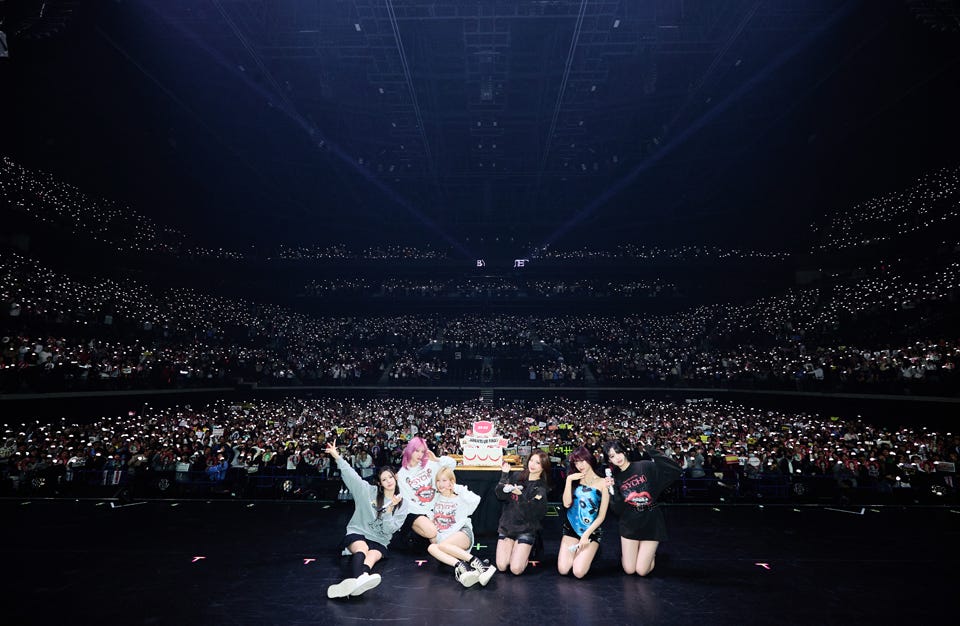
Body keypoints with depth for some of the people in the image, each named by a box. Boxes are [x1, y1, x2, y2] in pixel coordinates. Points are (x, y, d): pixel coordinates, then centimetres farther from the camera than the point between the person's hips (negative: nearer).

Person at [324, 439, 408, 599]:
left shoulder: (402, 504, 6)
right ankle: (359, 579, -69)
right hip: (358, 532, -1)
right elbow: (351, 475, -7)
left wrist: (390, 508, -17)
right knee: (362, 549, -36)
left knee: (372, 556, -34)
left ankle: (353, 584, -65)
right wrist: (337, 457, -19)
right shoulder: (369, 491, 4)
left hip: (379, 541, 1)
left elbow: (389, 529, -2)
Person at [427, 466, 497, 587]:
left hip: (462, 533, -4)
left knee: (442, 545, -34)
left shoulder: (460, 499, 3)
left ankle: (478, 564, -38)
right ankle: (460, 566, -44)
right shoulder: (436, 498, 17)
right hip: (442, 537, 5)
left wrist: (458, 489, -8)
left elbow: (475, 500, -17)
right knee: (431, 547, -28)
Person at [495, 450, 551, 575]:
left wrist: (521, 496, -23)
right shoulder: (518, 479, 9)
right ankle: (513, 551, 20)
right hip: (507, 526, 3)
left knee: (516, 569, -14)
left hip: (526, 529, -3)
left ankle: (524, 555, 16)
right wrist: (505, 475, -6)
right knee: (501, 566, -9)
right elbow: (500, 496, -1)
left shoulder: (541, 488, -2)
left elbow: (535, 512, -14)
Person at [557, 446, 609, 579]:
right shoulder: (575, 480, 4)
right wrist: (569, 480, -12)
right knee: (563, 570, -6)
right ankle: (578, 551, 22)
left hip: (591, 530, -3)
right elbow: (567, 504, -7)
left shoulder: (602, 483, -8)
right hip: (571, 527, 3)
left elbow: (601, 516, -7)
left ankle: (590, 553, 17)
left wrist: (586, 535, -12)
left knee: (579, 572, -13)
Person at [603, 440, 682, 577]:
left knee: (642, 571, -1)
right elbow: (618, 509, -5)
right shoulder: (616, 478, 1)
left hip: (651, 521, -3)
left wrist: (654, 454, -23)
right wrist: (612, 489, -17)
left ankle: (650, 552, 28)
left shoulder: (645, 466, -9)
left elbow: (676, 471, -18)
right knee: (629, 570, 5)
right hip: (630, 523, 3)